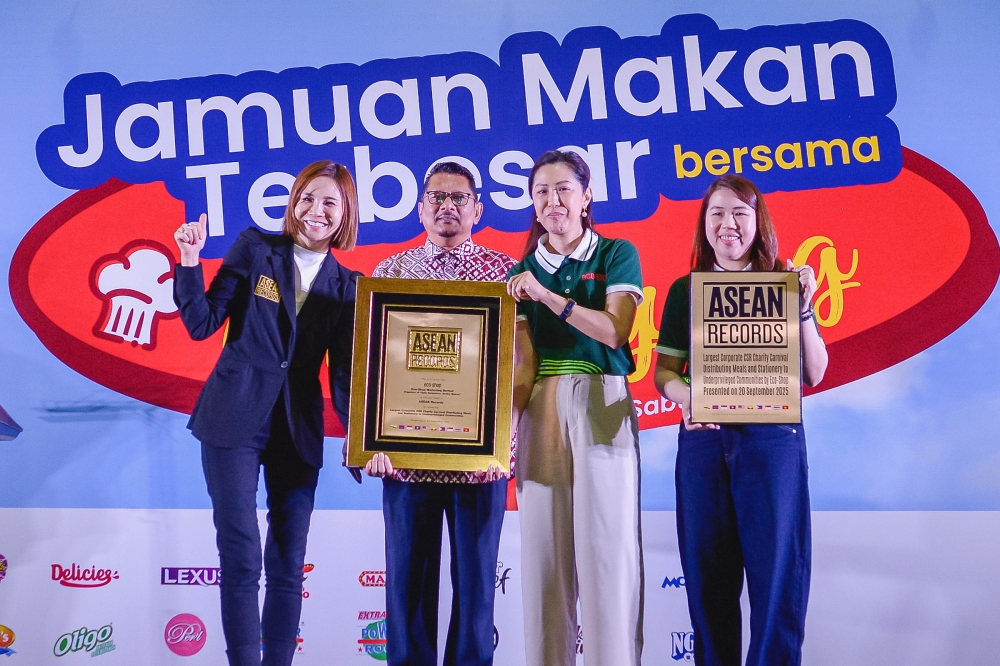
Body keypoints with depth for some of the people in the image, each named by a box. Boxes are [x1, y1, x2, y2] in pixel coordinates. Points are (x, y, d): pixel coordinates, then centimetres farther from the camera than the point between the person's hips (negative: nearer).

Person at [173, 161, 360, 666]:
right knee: (241, 559, -1)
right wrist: (190, 262, -18)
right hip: (235, 419, -2)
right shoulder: (255, 248, -1)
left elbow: (343, 374, 4)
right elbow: (202, 324, -4)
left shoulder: (346, 285, 5)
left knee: (287, 564, 8)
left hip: (298, 430, 3)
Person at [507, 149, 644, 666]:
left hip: (603, 408, -2)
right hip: (541, 411, 3)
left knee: (607, 544, -2)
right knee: (543, 547, 4)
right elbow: (524, 362, 3)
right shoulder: (522, 271, 12)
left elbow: (613, 331, -9)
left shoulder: (616, 255, 6)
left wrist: (548, 295, -12)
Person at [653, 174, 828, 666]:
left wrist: (803, 309, -7)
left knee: (777, 571, 0)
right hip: (704, 439, 1)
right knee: (708, 575, 5)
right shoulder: (684, 290, 11)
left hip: (773, 438, -1)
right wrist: (687, 397, -13)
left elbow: (813, 374, 6)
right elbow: (663, 371, 8)